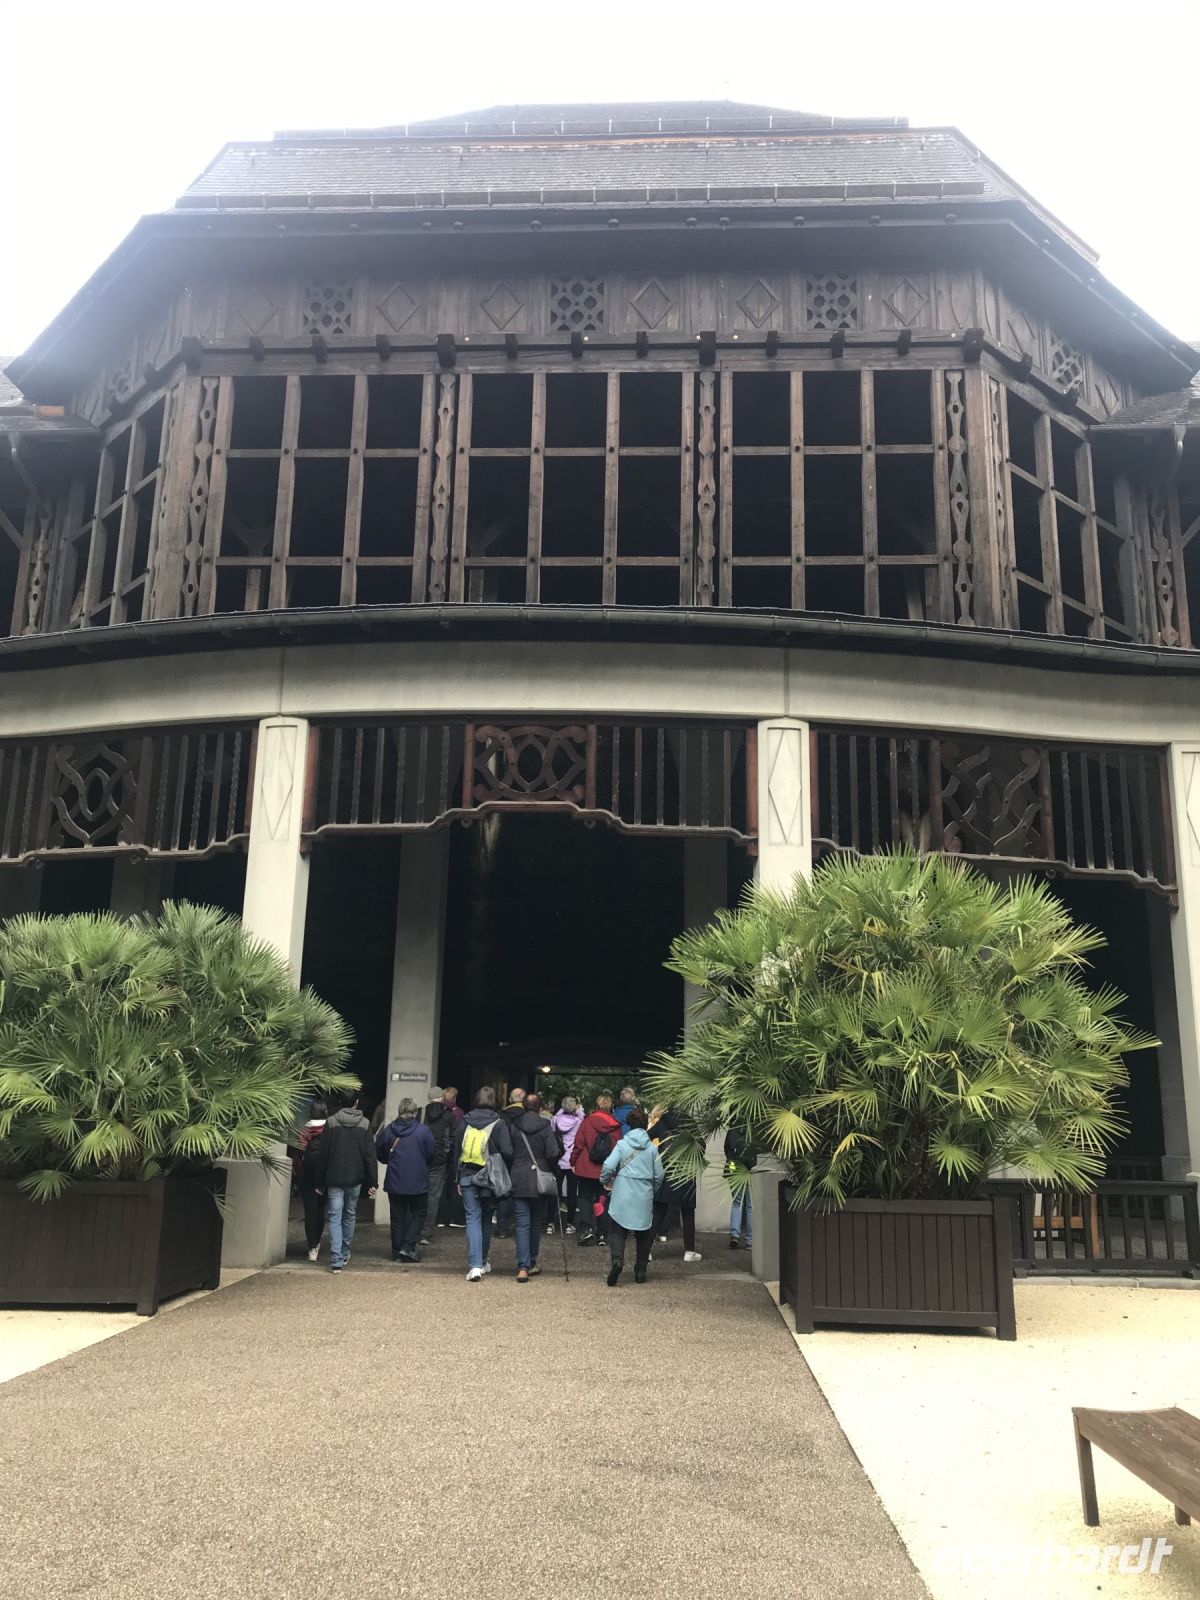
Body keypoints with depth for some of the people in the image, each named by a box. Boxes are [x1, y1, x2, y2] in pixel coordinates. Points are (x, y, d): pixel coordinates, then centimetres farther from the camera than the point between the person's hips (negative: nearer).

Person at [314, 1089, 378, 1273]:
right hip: (355, 1179, 2)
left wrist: (320, 1182, 3)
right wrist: (372, 1181, 1)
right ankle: (344, 1254, 29)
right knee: (350, 1216, 18)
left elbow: (322, 1154, -4)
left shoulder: (331, 1122, -5)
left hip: (334, 1179, -2)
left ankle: (336, 1260, -10)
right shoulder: (364, 1124, -2)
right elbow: (370, 1155, -3)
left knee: (335, 1218, -1)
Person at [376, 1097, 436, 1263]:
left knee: (397, 1218, 11)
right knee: (418, 1215, 11)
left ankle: (397, 1252, 14)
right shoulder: (423, 1130, -11)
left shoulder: (387, 1131, -3)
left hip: (394, 1182, 2)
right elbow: (430, 1155, -3)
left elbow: (380, 1155, 7)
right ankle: (408, 1247, -3)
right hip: (418, 1182, -2)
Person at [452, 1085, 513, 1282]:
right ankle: (483, 1262, 27)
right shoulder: (498, 1123, -6)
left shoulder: (465, 1123, 4)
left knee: (473, 1218, 0)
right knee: (486, 1218, 16)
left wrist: (457, 1179, 14)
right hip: (489, 1178, -1)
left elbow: (456, 1152, 8)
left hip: (467, 1176, 1)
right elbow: (507, 1152, -13)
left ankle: (475, 1265, -12)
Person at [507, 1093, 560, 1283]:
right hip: (540, 1181, -1)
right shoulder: (545, 1127, -7)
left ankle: (523, 1267, -11)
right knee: (536, 1223, 15)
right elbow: (554, 1153, -12)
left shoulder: (514, 1127, -1)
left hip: (518, 1181, 1)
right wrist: (550, 1168, 6)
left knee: (522, 1224, 0)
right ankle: (532, 1263, 26)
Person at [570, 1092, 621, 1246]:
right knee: (602, 1199, 13)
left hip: (586, 1168, -2)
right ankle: (602, 1233, 13)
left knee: (585, 1197, 9)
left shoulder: (587, 1121, -8)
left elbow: (578, 1144, -7)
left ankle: (586, 1228, -7)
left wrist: (573, 1161, 3)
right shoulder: (615, 1126, -2)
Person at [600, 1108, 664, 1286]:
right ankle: (640, 1271, 17)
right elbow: (659, 1175, 4)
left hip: (622, 1198, -2)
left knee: (617, 1231, 5)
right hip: (644, 1198, 2)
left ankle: (617, 1259, -20)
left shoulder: (621, 1144, -5)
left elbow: (608, 1166, -13)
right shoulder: (652, 1148, 0)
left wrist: (605, 1180, 8)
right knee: (643, 1234, 16)